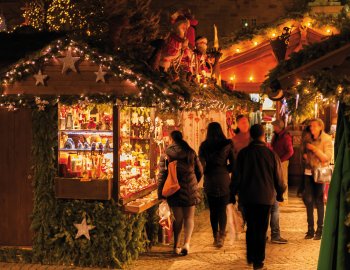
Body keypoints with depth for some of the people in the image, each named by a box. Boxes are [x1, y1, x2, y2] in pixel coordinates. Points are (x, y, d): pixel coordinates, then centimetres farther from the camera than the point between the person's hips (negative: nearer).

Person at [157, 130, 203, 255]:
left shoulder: (166, 155, -4)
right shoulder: (191, 152, 2)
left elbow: (162, 175, -7)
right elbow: (200, 171, 8)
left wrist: (161, 193, -2)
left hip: (174, 190, 0)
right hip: (190, 189, 0)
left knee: (178, 218, 12)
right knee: (189, 217, 8)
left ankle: (176, 245, 16)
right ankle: (187, 243, -9)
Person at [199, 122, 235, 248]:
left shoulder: (204, 146, -2)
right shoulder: (227, 144, -3)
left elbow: (201, 164, -3)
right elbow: (233, 164, -2)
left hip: (210, 181, 1)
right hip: (224, 180, -1)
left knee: (213, 210, 11)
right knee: (222, 209, 5)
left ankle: (215, 236, 16)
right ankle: (221, 236, -8)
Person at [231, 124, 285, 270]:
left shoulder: (243, 153, -5)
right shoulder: (271, 154, -8)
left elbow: (237, 175, -1)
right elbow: (278, 177, -1)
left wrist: (233, 193, 10)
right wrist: (280, 193, 14)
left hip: (248, 196, 2)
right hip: (265, 196, -2)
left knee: (250, 227, 16)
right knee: (261, 229, 5)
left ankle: (250, 257, 23)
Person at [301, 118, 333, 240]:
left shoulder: (326, 139, -6)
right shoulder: (308, 139, 8)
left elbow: (327, 158, -14)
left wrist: (314, 149, -19)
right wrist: (305, 156, 1)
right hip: (308, 172, 5)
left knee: (319, 201, 0)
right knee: (308, 200, 3)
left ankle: (319, 230, 9)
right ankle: (310, 229, 12)